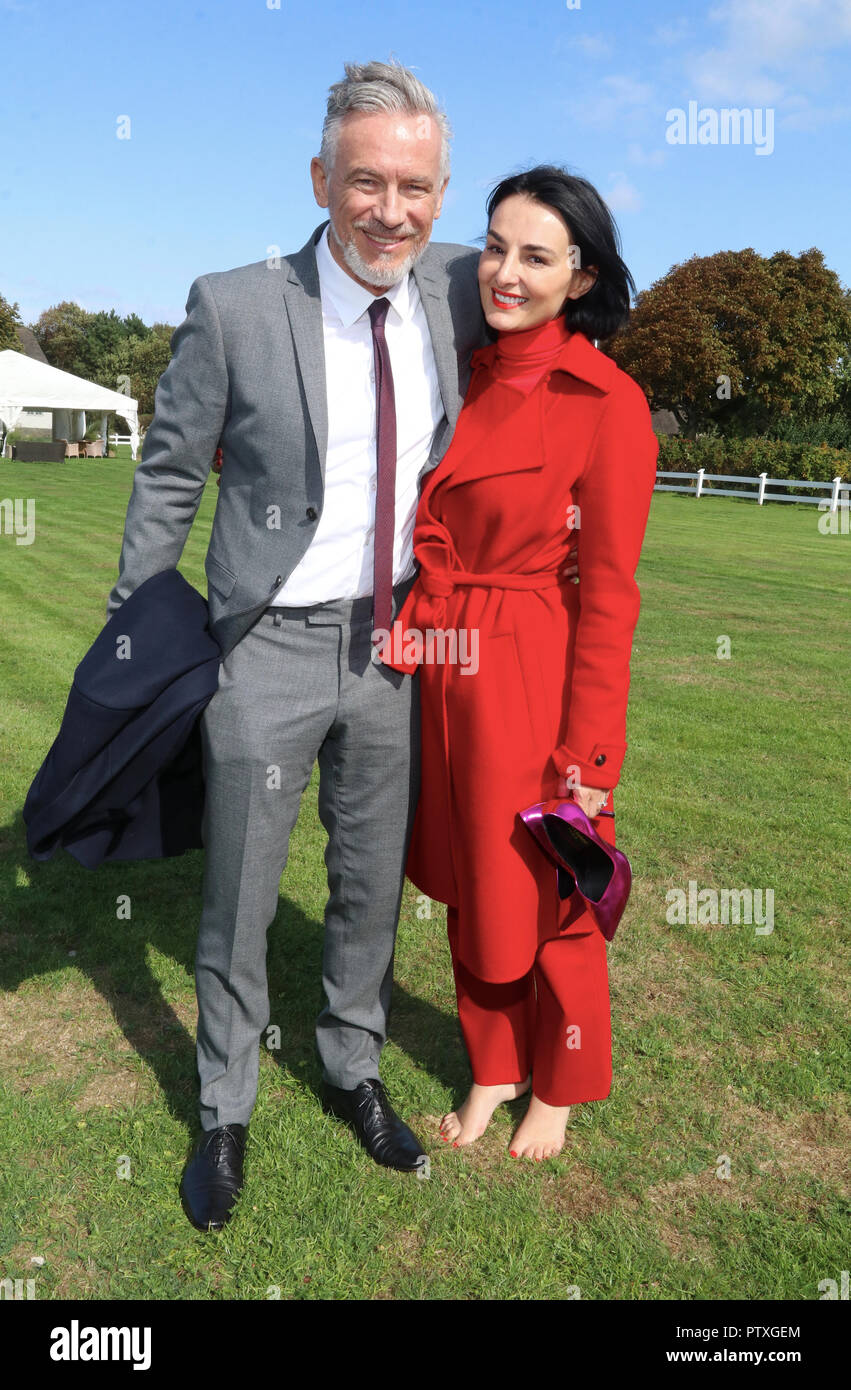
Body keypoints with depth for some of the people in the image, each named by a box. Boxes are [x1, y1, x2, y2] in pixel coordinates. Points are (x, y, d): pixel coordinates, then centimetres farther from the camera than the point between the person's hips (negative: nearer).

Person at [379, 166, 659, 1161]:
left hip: (533, 681, -5)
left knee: (543, 901, 12)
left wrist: (588, 756, -12)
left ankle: (559, 1088, 40)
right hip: (442, 675, 6)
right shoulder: (463, 376, 6)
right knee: (468, 890, 18)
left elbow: (608, 589, -12)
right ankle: (492, 1068, 43)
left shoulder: (608, 403, -11)